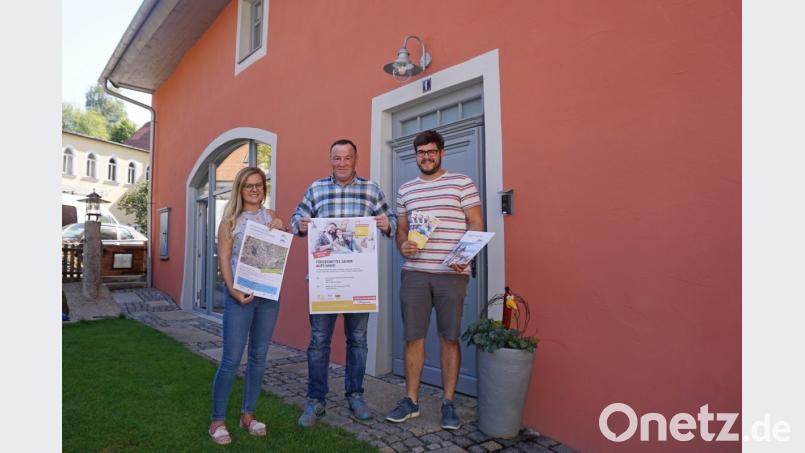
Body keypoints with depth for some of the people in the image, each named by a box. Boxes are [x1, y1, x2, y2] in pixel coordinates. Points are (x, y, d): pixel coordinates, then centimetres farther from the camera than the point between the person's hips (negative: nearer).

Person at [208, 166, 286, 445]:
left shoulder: (272, 217, 10)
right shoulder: (230, 220, 2)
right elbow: (223, 258, -3)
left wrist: (282, 231, -6)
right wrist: (232, 290, -15)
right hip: (239, 294, -3)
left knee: (259, 356, 10)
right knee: (231, 359, -1)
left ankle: (248, 415, 25)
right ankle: (217, 420, 15)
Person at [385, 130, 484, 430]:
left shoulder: (462, 183, 3)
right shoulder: (405, 190, 15)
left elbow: (476, 224, 0)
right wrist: (402, 245, -4)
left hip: (452, 273, -3)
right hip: (414, 273, 3)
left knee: (449, 338, 5)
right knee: (413, 337, 7)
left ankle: (448, 403, 19)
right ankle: (411, 400, 21)